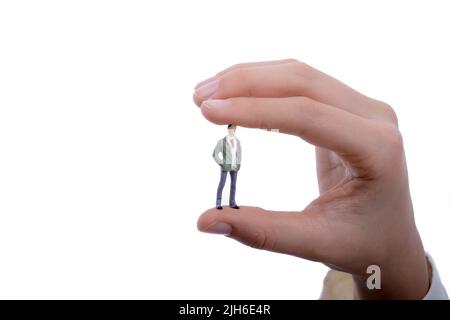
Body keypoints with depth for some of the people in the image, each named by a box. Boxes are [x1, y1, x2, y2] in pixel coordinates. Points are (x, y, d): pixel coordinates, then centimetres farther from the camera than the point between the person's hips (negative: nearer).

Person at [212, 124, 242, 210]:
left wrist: (238, 164, 8)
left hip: (234, 167, 5)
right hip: (225, 166, -5)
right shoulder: (221, 141, -7)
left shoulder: (237, 142, 9)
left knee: (233, 184, 7)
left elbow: (239, 154, 21)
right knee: (221, 184, -4)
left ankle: (232, 203, 14)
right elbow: (215, 154, -5)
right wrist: (221, 163, -10)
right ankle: (218, 203, 4)